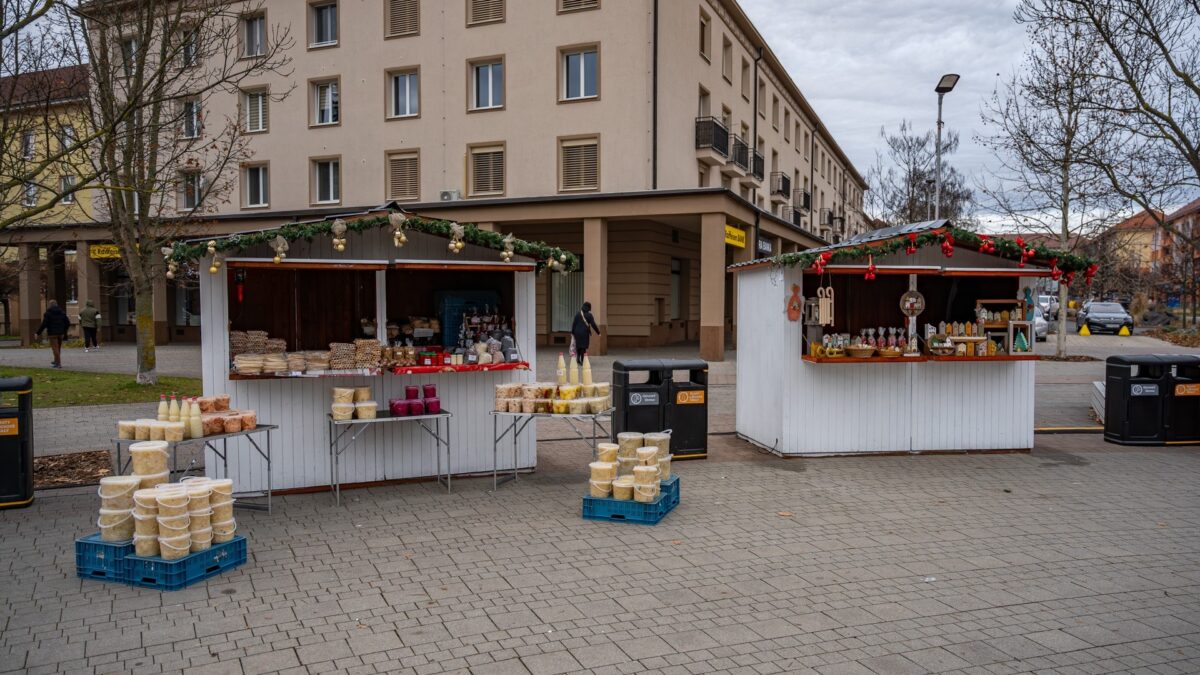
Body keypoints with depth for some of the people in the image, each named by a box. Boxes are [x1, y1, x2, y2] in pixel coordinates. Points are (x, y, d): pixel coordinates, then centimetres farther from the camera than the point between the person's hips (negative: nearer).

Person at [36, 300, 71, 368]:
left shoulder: (48, 313, -8)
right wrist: (64, 331, 20)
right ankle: (56, 361, 32)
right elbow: (68, 323, 8)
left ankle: (59, 363, -9)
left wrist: (38, 333, -7)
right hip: (60, 333, 5)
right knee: (58, 347, 18)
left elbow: (44, 324, -14)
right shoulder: (62, 312, 8)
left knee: (55, 348, -4)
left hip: (52, 333, -5)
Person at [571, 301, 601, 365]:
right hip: (585, 333, -3)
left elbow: (574, 324, 5)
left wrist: (572, 332, 15)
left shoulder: (578, 314, 2)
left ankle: (578, 358, 10)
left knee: (578, 345, 18)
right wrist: (598, 332, 1)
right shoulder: (589, 315, -7)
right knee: (583, 347, 2)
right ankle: (582, 361, 1)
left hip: (577, 332, 3)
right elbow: (593, 325, -8)